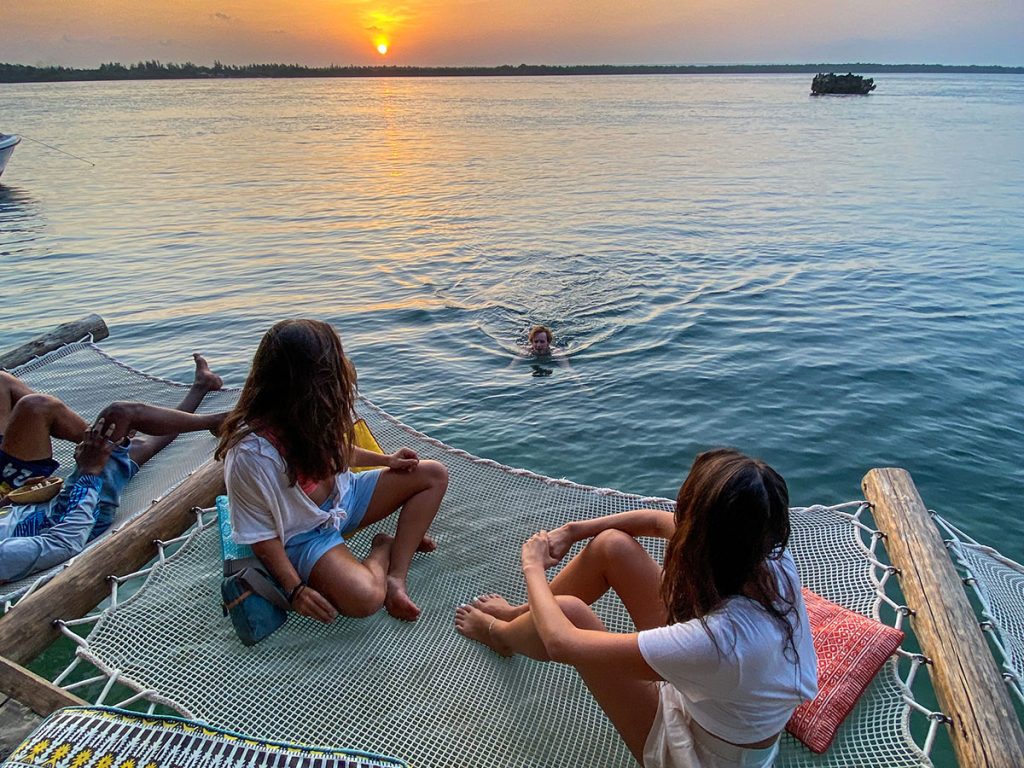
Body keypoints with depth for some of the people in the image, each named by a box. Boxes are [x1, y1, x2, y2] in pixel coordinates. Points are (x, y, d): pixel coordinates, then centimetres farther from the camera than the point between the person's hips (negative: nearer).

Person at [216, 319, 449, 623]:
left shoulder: (310, 415, -13)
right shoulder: (250, 454, -33)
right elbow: (261, 533, -20)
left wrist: (385, 460, 4)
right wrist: (294, 589, -21)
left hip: (342, 495, 8)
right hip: (305, 534, -7)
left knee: (434, 475, 0)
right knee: (365, 598, -34)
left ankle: (396, 576, -7)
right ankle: (384, 548, 2)